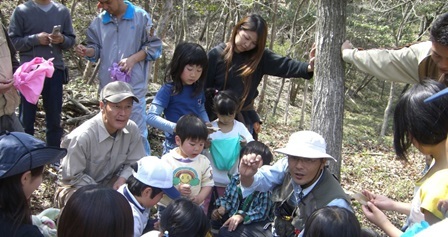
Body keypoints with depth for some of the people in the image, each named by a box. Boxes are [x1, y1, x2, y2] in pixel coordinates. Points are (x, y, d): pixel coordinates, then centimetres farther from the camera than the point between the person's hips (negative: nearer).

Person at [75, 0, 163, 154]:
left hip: (134, 86, -4)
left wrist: (133, 59, -14)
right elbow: (96, 47, 13)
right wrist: (87, 51, -10)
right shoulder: (99, 21, 7)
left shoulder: (141, 17, -1)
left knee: (137, 132, 0)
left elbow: (154, 46, -1)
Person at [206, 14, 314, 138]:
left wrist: (307, 67, -31)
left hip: (244, 118, 2)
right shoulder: (216, 54, -8)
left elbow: (284, 65, -14)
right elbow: (204, 85, -5)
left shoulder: (259, 56, -2)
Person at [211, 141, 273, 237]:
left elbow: (262, 212, -21)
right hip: (232, 216, 6)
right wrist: (222, 208, -9)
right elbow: (227, 197, 12)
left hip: (256, 223, -6)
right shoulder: (236, 178, 2)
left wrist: (242, 216, -32)